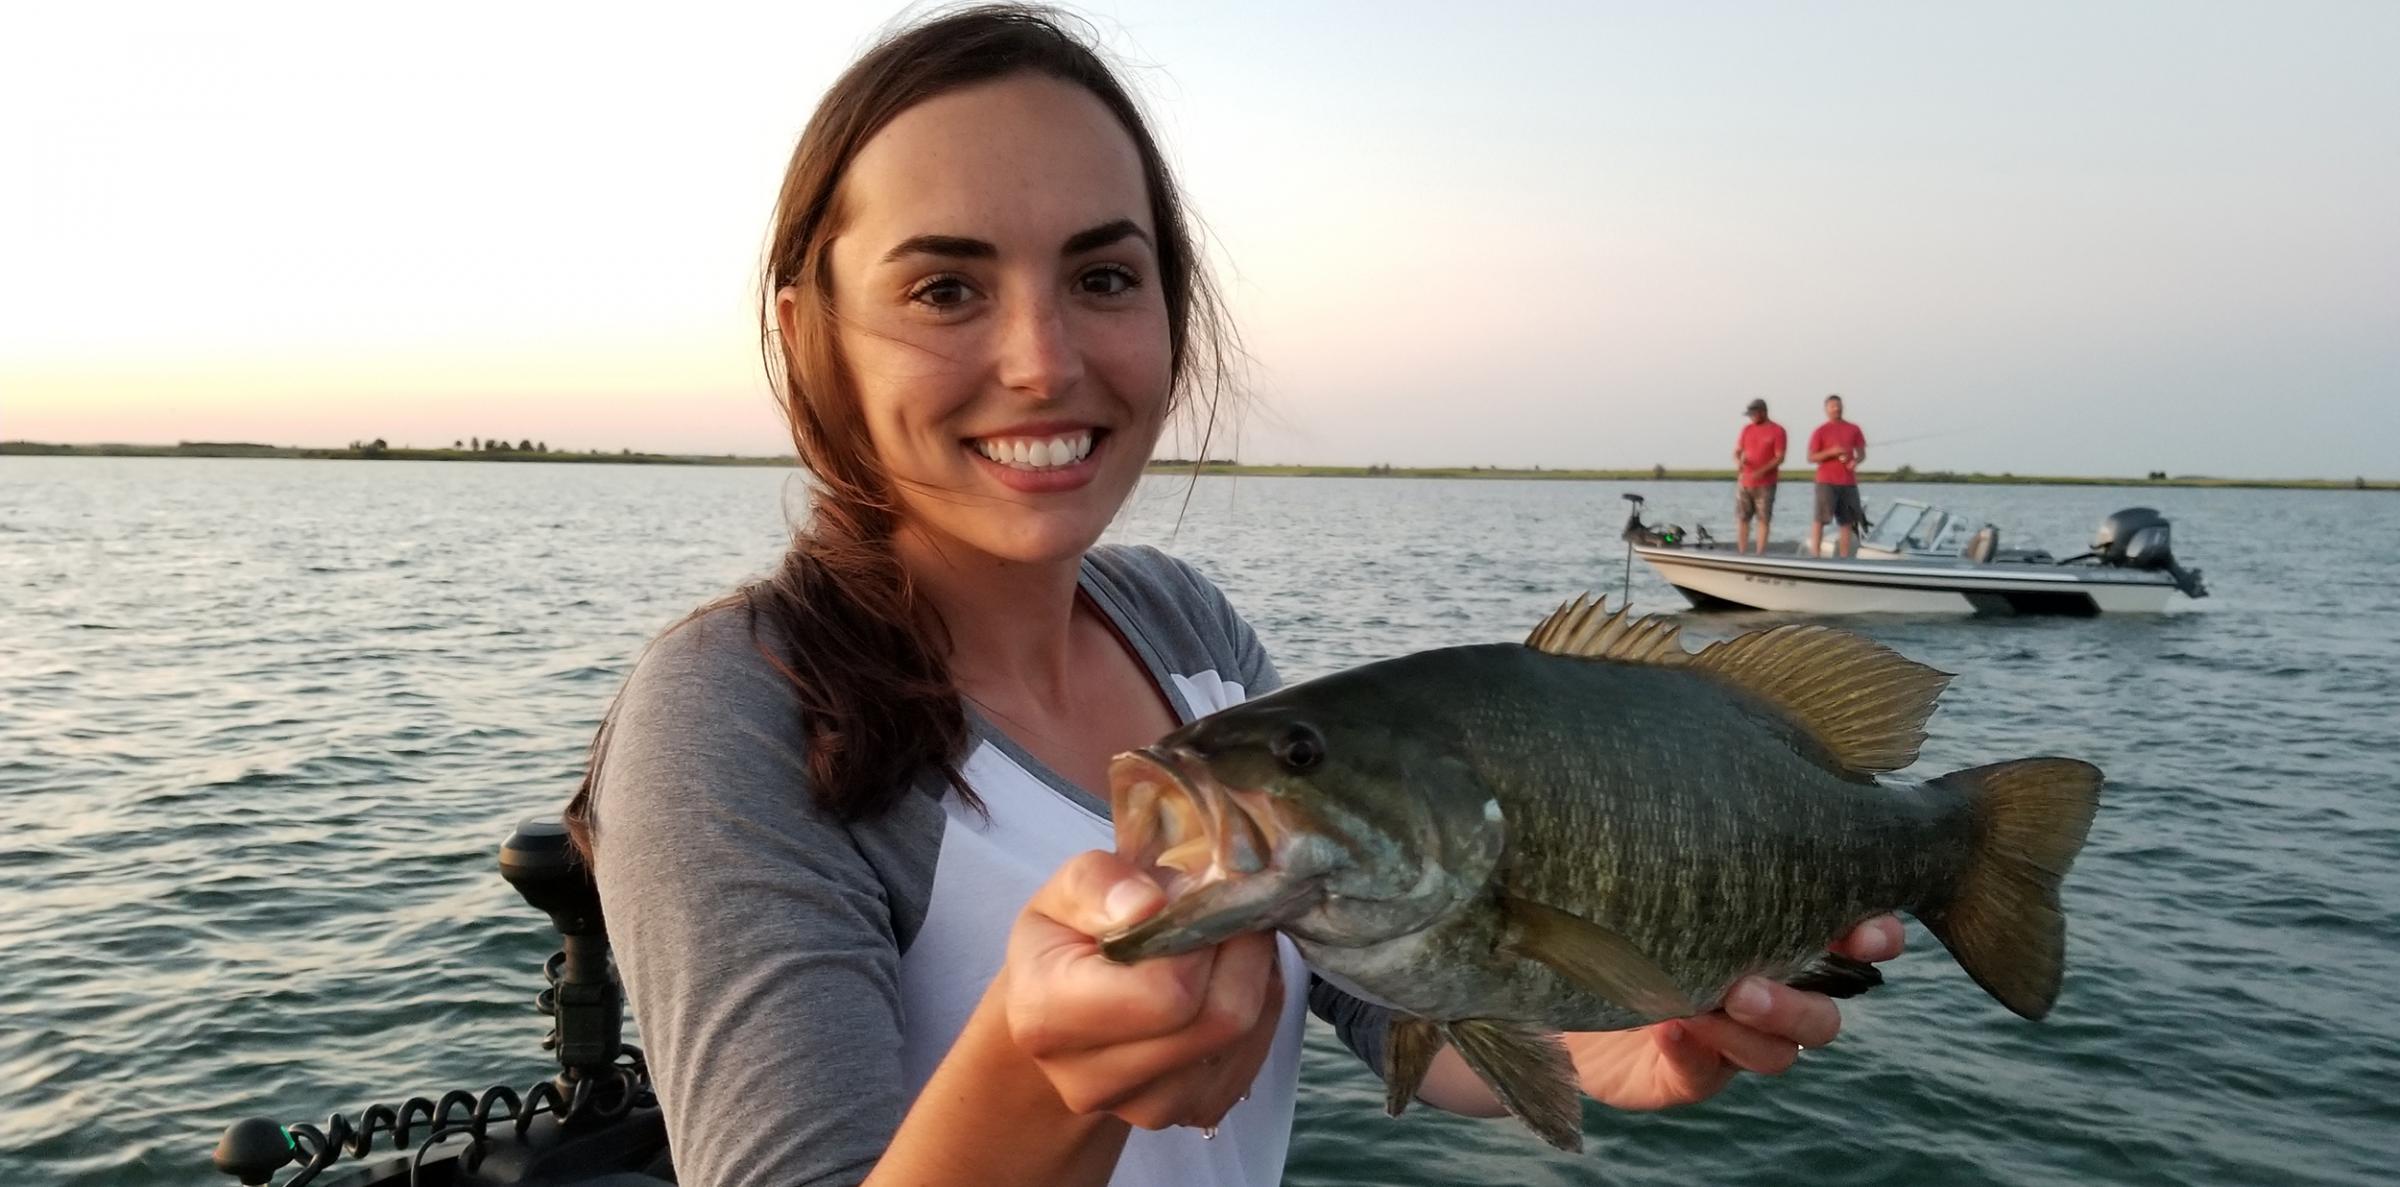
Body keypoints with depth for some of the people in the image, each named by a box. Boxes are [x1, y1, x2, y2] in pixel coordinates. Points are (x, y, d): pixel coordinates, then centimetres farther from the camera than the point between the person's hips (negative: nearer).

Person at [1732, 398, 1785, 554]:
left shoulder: (1777, 431, -3)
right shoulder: (1746, 429, 10)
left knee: (1764, 519, -2)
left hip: (1765, 484, -4)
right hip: (1744, 483, 4)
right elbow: (1737, 452, 11)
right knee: (1742, 518, 2)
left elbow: (1779, 458, -8)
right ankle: (1742, 554, 5)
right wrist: (1738, 461, -13)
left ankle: (1760, 554, 0)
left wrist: (1762, 471, -21)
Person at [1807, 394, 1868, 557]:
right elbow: (1811, 457, -2)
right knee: (1819, 519, -8)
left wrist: (1856, 461, -9)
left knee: (1847, 522, 3)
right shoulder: (1820, 431, 1)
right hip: (1826, 482, -4)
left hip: (1848, 482, 4)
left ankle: (1844, 558, 7)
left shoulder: (1854, 430, 11)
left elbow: (1862, 453, 14)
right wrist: (1831, 452, -16)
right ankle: (1815, 555, -6)